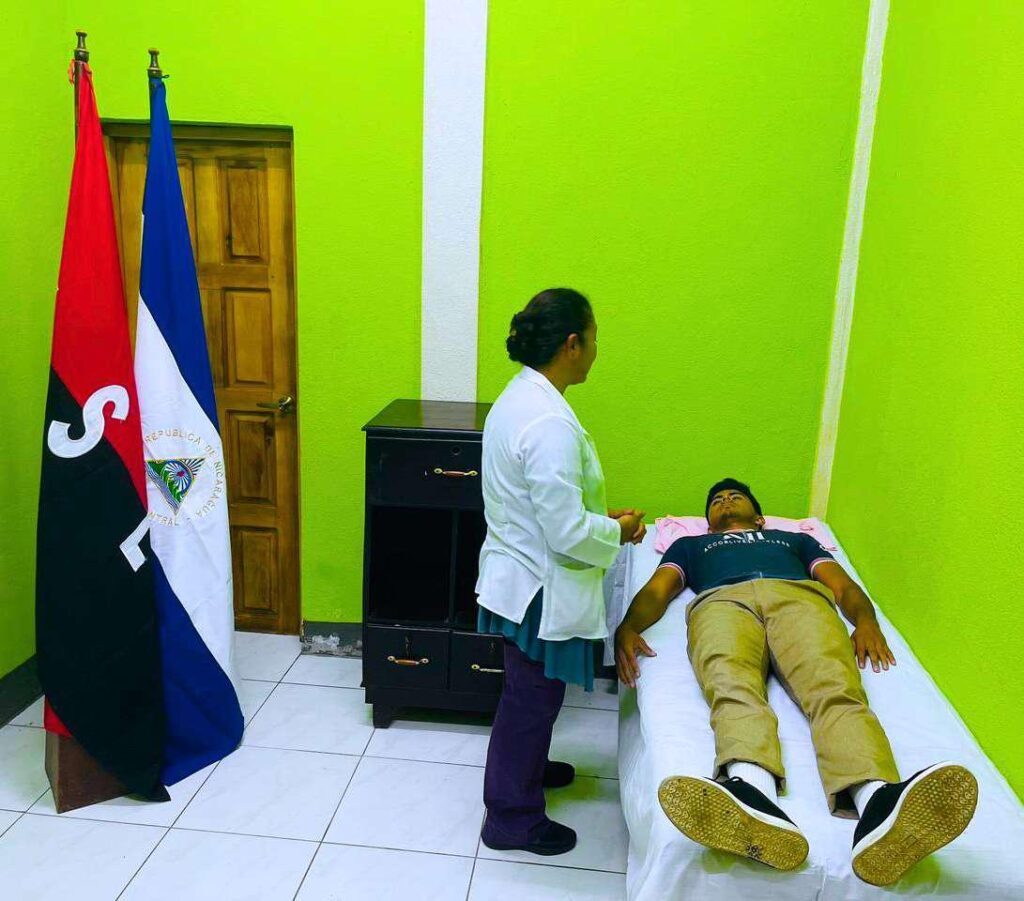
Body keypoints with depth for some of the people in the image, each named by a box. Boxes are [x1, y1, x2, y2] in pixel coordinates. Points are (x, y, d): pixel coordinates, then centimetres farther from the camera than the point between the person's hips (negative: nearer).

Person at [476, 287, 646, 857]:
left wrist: (600, 515, 7)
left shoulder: (520, 397, 3)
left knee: (532, 694, 29)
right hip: (541, 589, -10)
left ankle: (527, 767, 52)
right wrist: (620, 531, -11)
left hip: (519, 572, 10)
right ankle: (512, 818, 30)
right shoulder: (550, 424, -29)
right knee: (532, 698, 10)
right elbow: (568, 534, -29)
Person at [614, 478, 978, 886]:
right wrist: (628, 626, -2)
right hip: (722, 601, -1)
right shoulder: (690, 544, 41)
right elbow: (656, 591, 23)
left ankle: (878, 802, -62)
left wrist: (866, 620, 0)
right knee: (732, 688, -37)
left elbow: (843, 585, 26)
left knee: (835, 688, -35)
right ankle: (753, 794, -66)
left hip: (800, 597, 1)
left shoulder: (796, 538, 42)